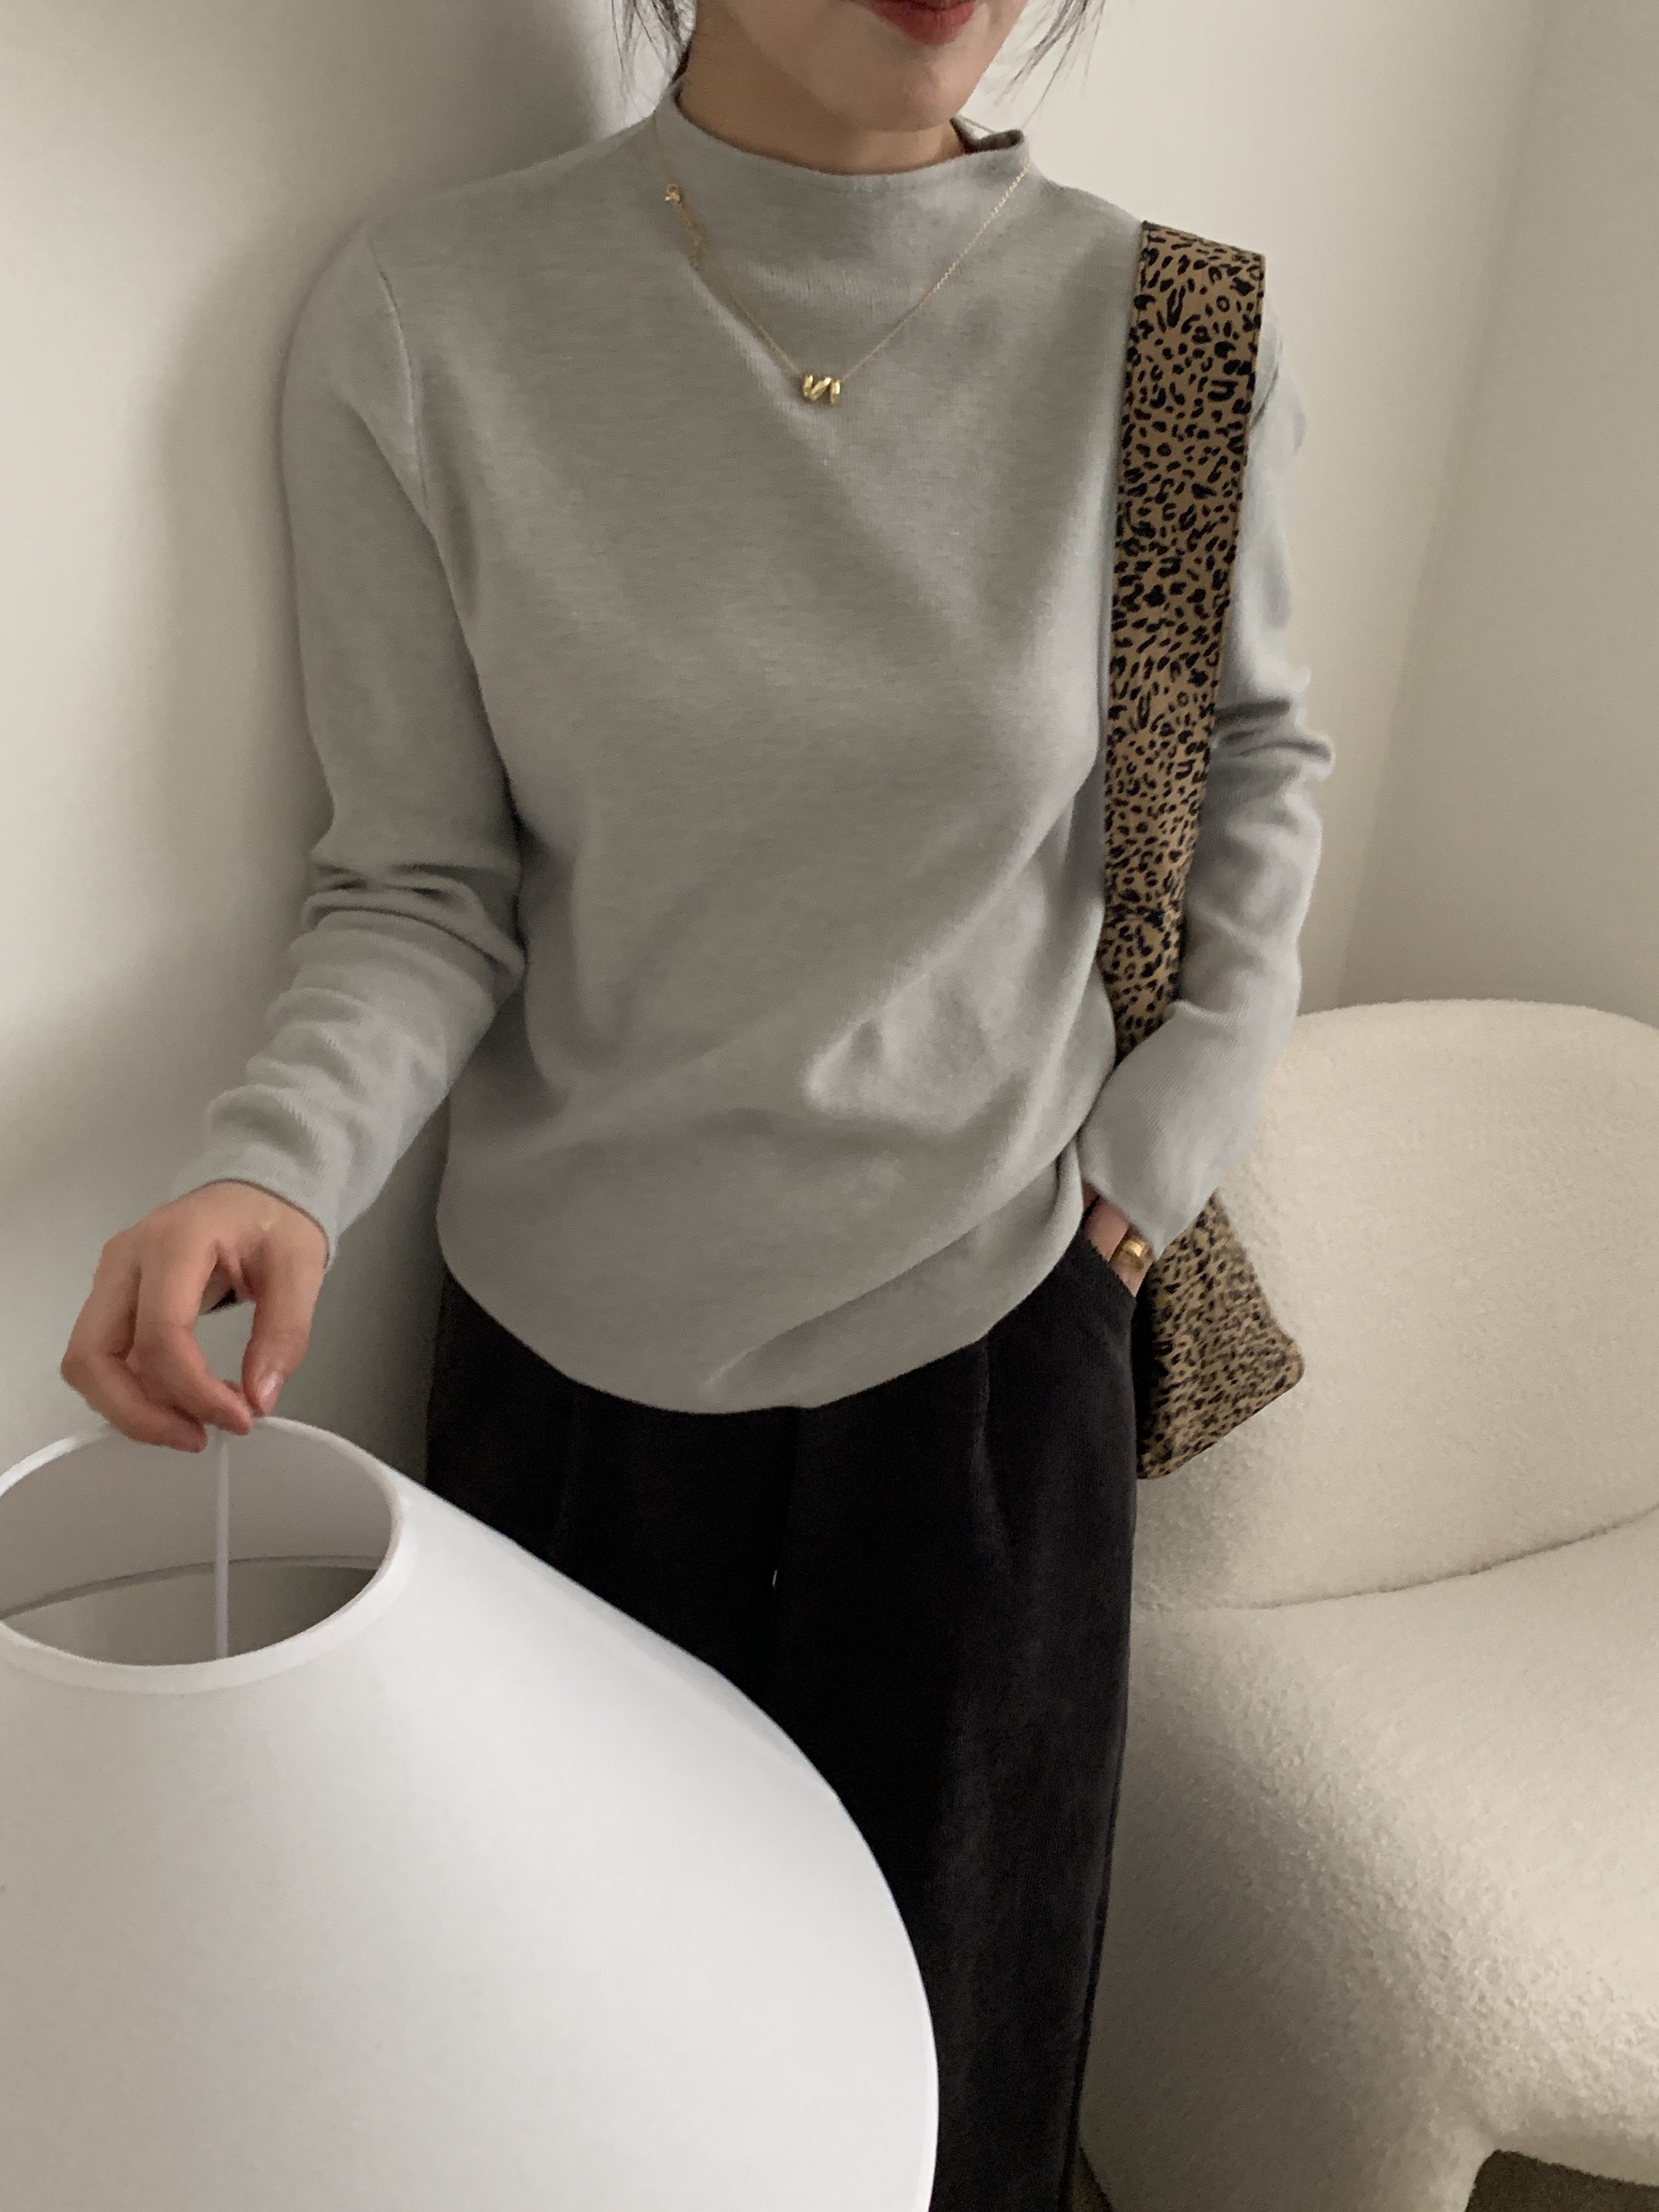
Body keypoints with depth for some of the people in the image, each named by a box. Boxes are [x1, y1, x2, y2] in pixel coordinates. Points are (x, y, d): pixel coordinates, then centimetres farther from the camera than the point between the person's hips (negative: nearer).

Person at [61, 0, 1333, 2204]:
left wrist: (1166, 1143, 3)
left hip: (987, 1324, 1)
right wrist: (274, 1168, -25)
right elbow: (426, 889, -7)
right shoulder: (424, 322, -12)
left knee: (941, 2004, 19)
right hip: (571, 1338, 0)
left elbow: (1257, 745, 9)